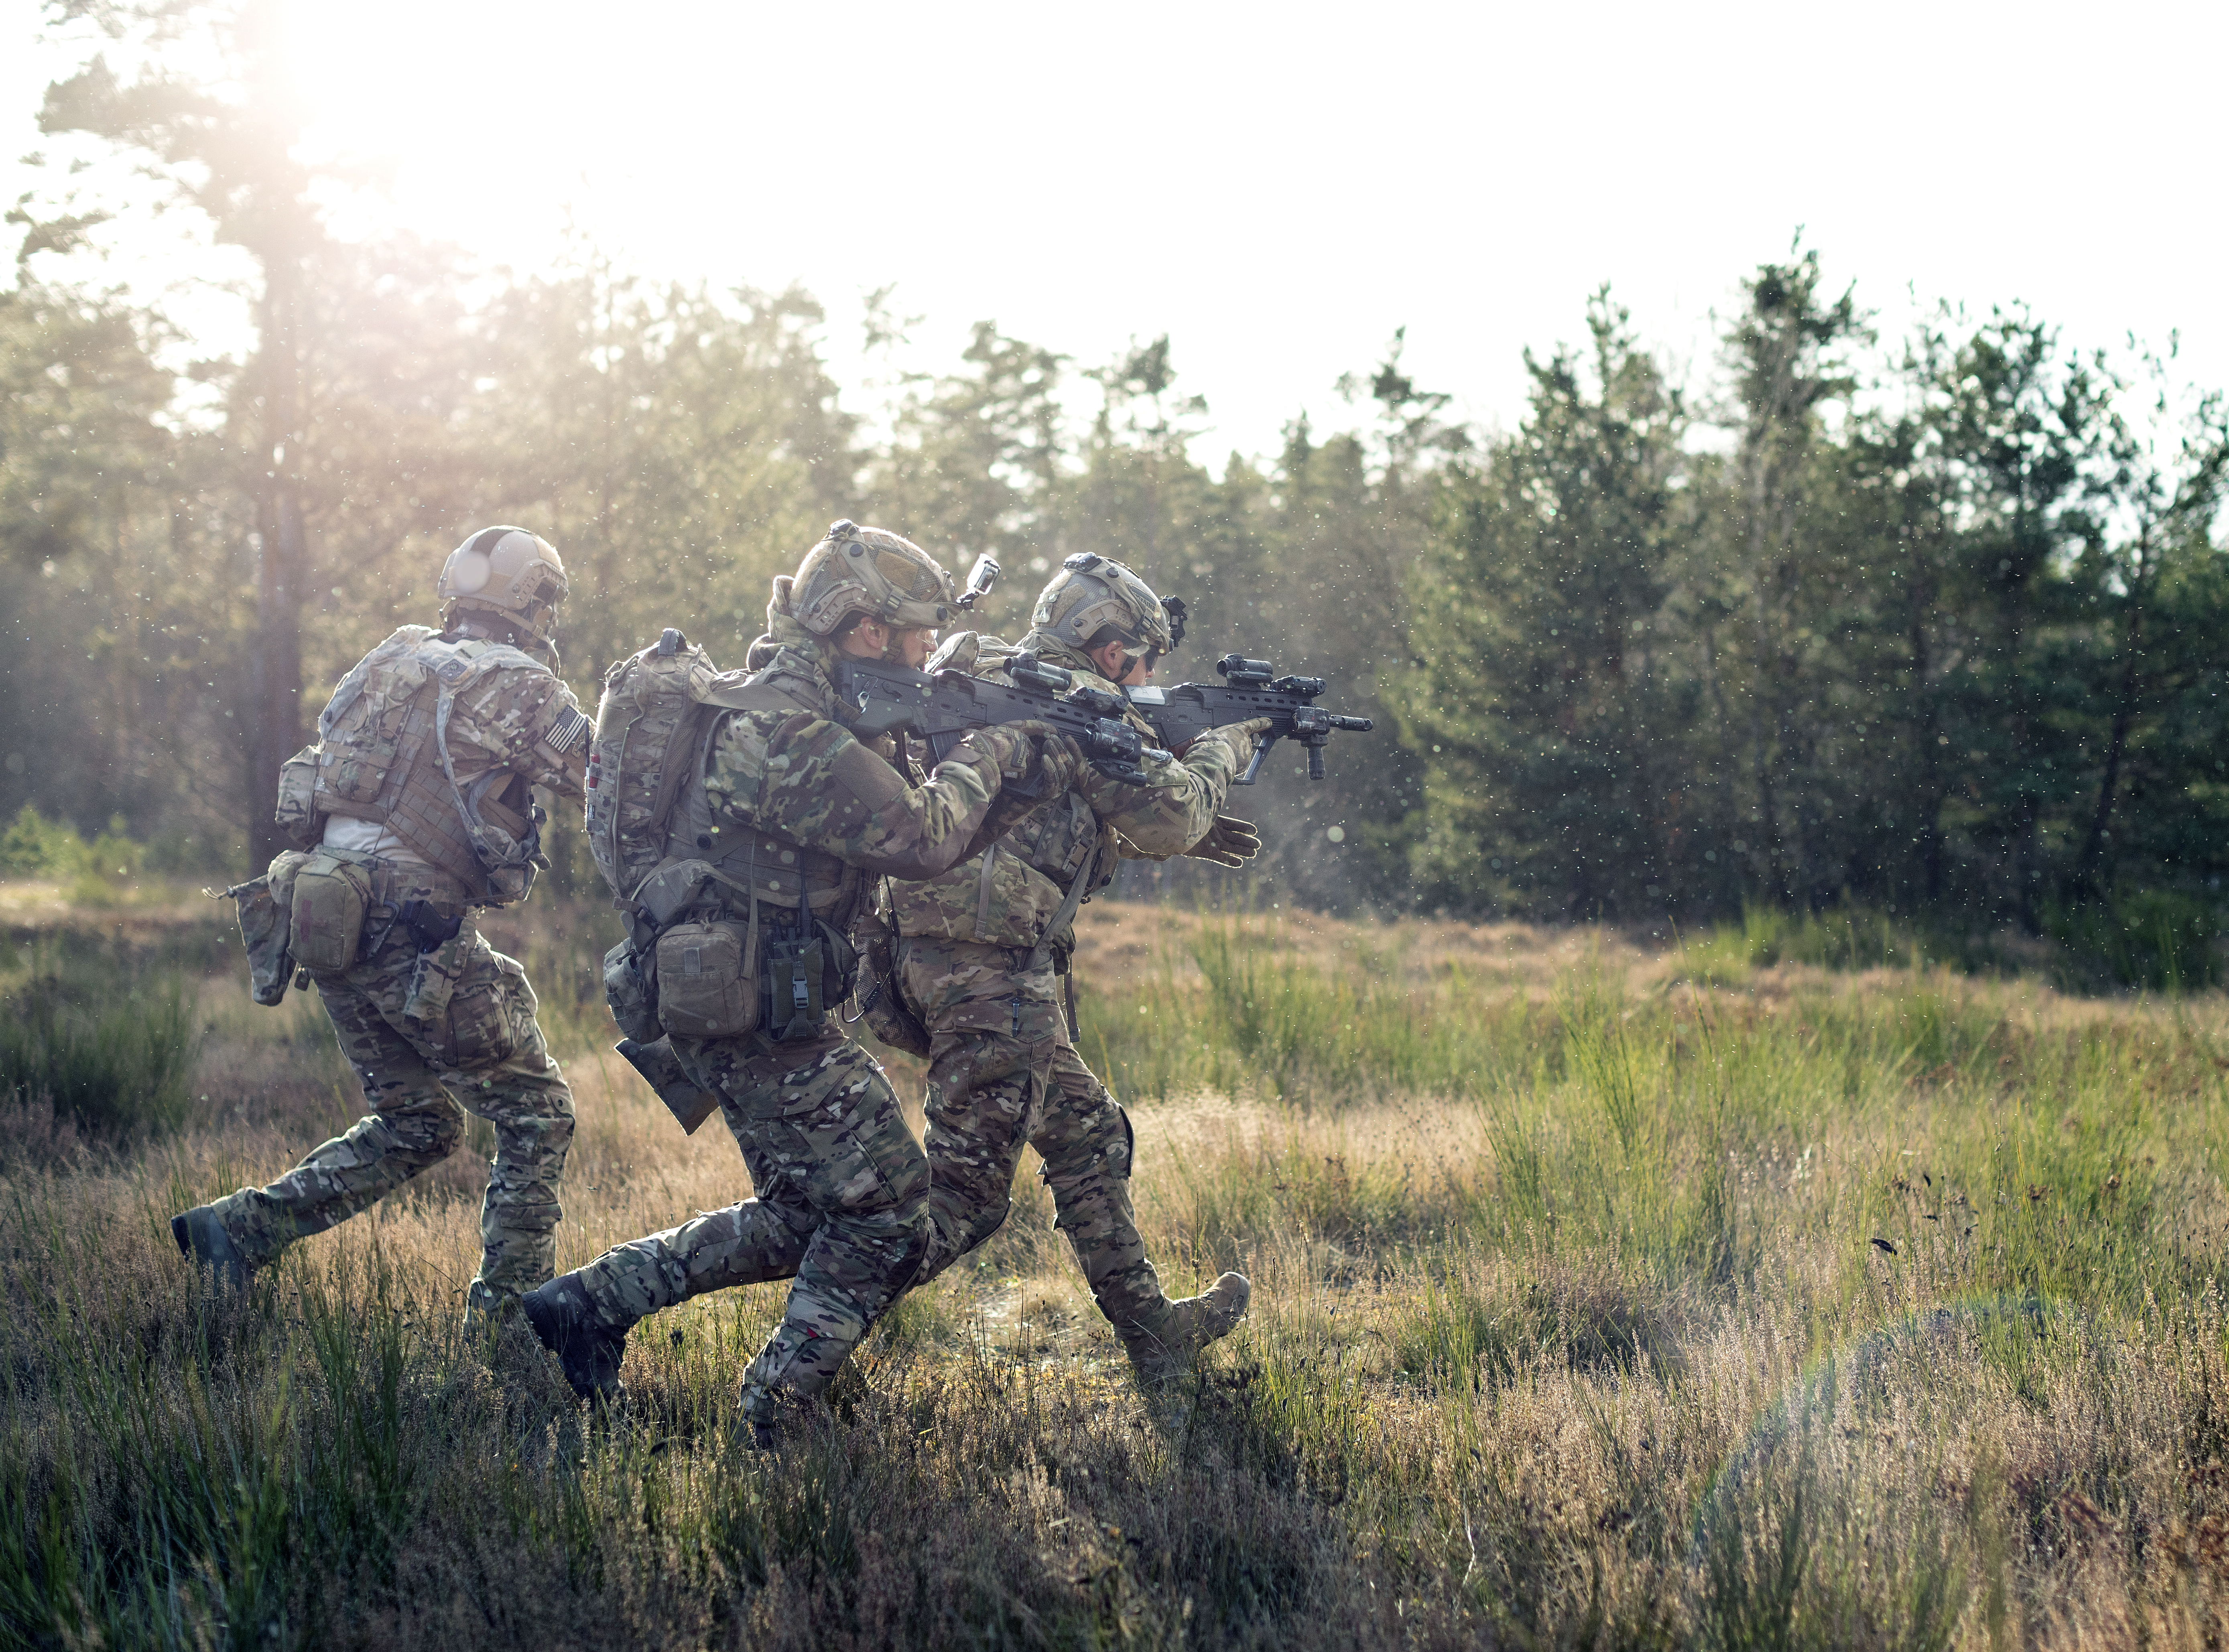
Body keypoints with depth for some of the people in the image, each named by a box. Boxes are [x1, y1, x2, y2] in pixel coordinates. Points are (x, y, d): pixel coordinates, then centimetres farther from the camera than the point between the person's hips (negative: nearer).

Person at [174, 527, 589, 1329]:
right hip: (413, 936, -8)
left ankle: (242, 1227, 13)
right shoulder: (518, 686, -7)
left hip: (325, 920, 8)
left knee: (413, 1126, 21)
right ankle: (506, 1315, 5)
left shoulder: (399, 658, 14)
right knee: (536, 1117, 7)